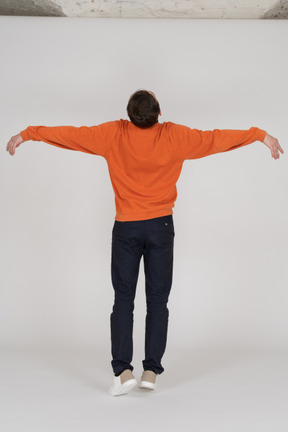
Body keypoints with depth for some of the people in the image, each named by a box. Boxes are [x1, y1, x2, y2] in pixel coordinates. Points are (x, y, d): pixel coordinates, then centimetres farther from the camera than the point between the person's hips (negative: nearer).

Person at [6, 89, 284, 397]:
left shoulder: (114, 134, -6)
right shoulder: (175, 136, -6)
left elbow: (69, 135, -2)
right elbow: (216, 139, 0)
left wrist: (25, 134, 8)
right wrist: (261, 136, 9)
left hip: (126, 228, 0)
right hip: (161, 226, 0)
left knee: (123, 300, 5)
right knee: (157, 300, 6)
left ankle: (123, 370, -5)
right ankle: (151, 370, 4)